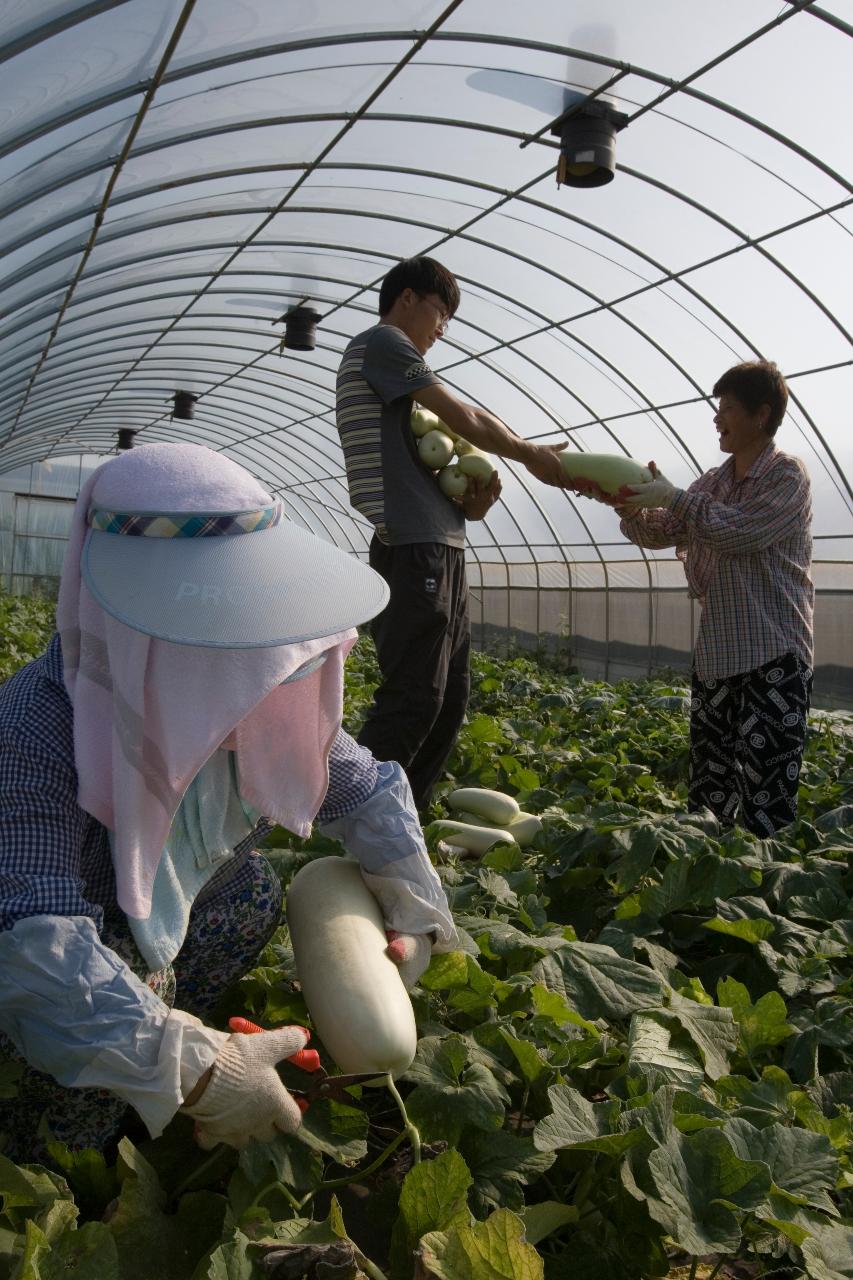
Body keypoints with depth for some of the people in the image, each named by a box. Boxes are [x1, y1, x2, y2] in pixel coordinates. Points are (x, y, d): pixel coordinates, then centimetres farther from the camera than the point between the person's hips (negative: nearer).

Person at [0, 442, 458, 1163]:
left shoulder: (256, 702, -20)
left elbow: (364, 790, -6)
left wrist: (414, 909, -11)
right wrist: (194, 1070, -47)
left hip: (161, 908, 6)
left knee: (253, 891, -13)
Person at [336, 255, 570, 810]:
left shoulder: (393, 356, 27)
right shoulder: (380, 341, -1)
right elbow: (465, 418, -5)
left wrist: (472, 492, 3)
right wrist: (531, 454, 8)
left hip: (442, 548, 10)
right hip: (415, 549, -10)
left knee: (450, 697, 11)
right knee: (414, 697, -12)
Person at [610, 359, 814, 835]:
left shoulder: (788, 474, -6)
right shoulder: (712, 482, 14)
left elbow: (737, 532, -18)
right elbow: (659, 533, 12)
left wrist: (672, 496, -16)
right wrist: (628, 503, -7)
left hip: (775, 657, -7)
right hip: (716, 654, 7)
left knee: (766, 799, -7)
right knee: (708, 797, 12)